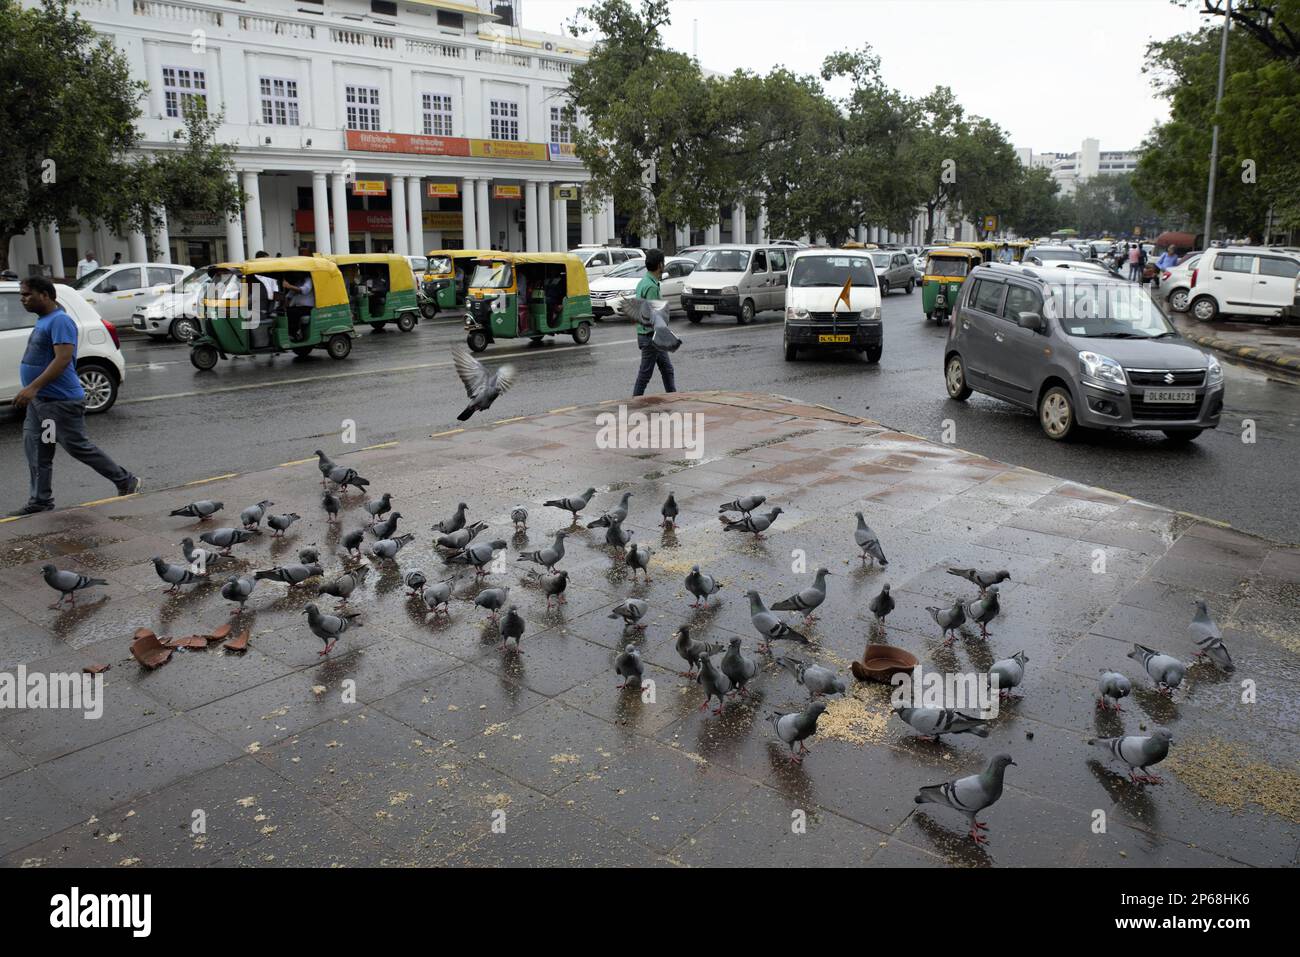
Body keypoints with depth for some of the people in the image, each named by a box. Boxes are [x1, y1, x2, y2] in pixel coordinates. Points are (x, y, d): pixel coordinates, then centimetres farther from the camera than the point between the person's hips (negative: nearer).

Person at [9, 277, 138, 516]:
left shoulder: (60, 321, -16)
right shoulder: (43, 321, 15)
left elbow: (63, 358, -26)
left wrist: (33, 387, -31)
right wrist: (33, 391, 24)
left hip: (61, 402, -10)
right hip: (39, 400, 10)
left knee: (79, 447, -3)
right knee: (36, 453, 8)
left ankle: (126, 482, 9)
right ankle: (39, 502, 14)